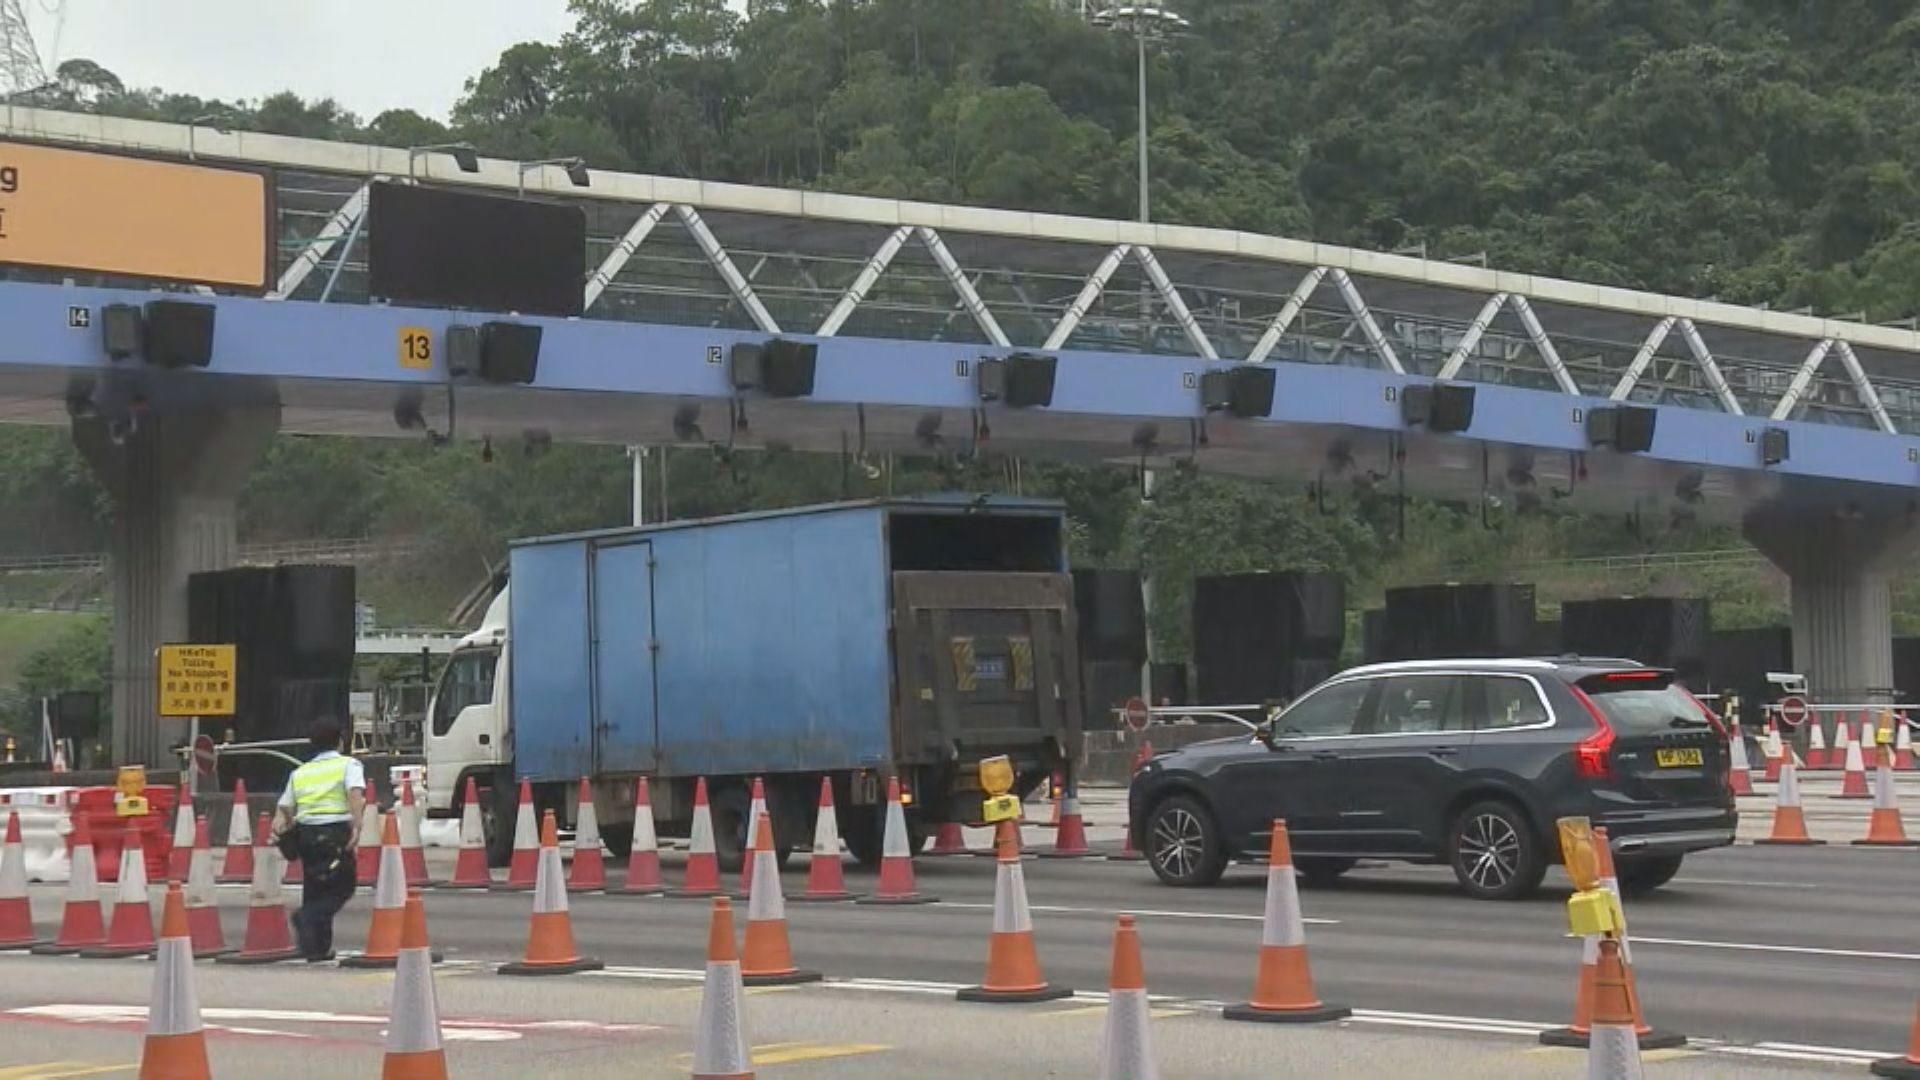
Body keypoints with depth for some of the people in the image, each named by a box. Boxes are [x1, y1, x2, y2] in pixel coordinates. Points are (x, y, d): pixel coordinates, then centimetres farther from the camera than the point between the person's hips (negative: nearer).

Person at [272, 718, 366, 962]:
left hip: (305, 833, 5)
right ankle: (306, 916, -18)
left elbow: (284, 809, 11)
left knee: (314, 890, 14)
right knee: (343, 887, 7)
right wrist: (356, 827, -19)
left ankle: (316, 948, 9)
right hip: (336, 833, -4)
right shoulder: (349, 765, 5)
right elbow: (355, 793, -13)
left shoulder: (299, 773, 21)